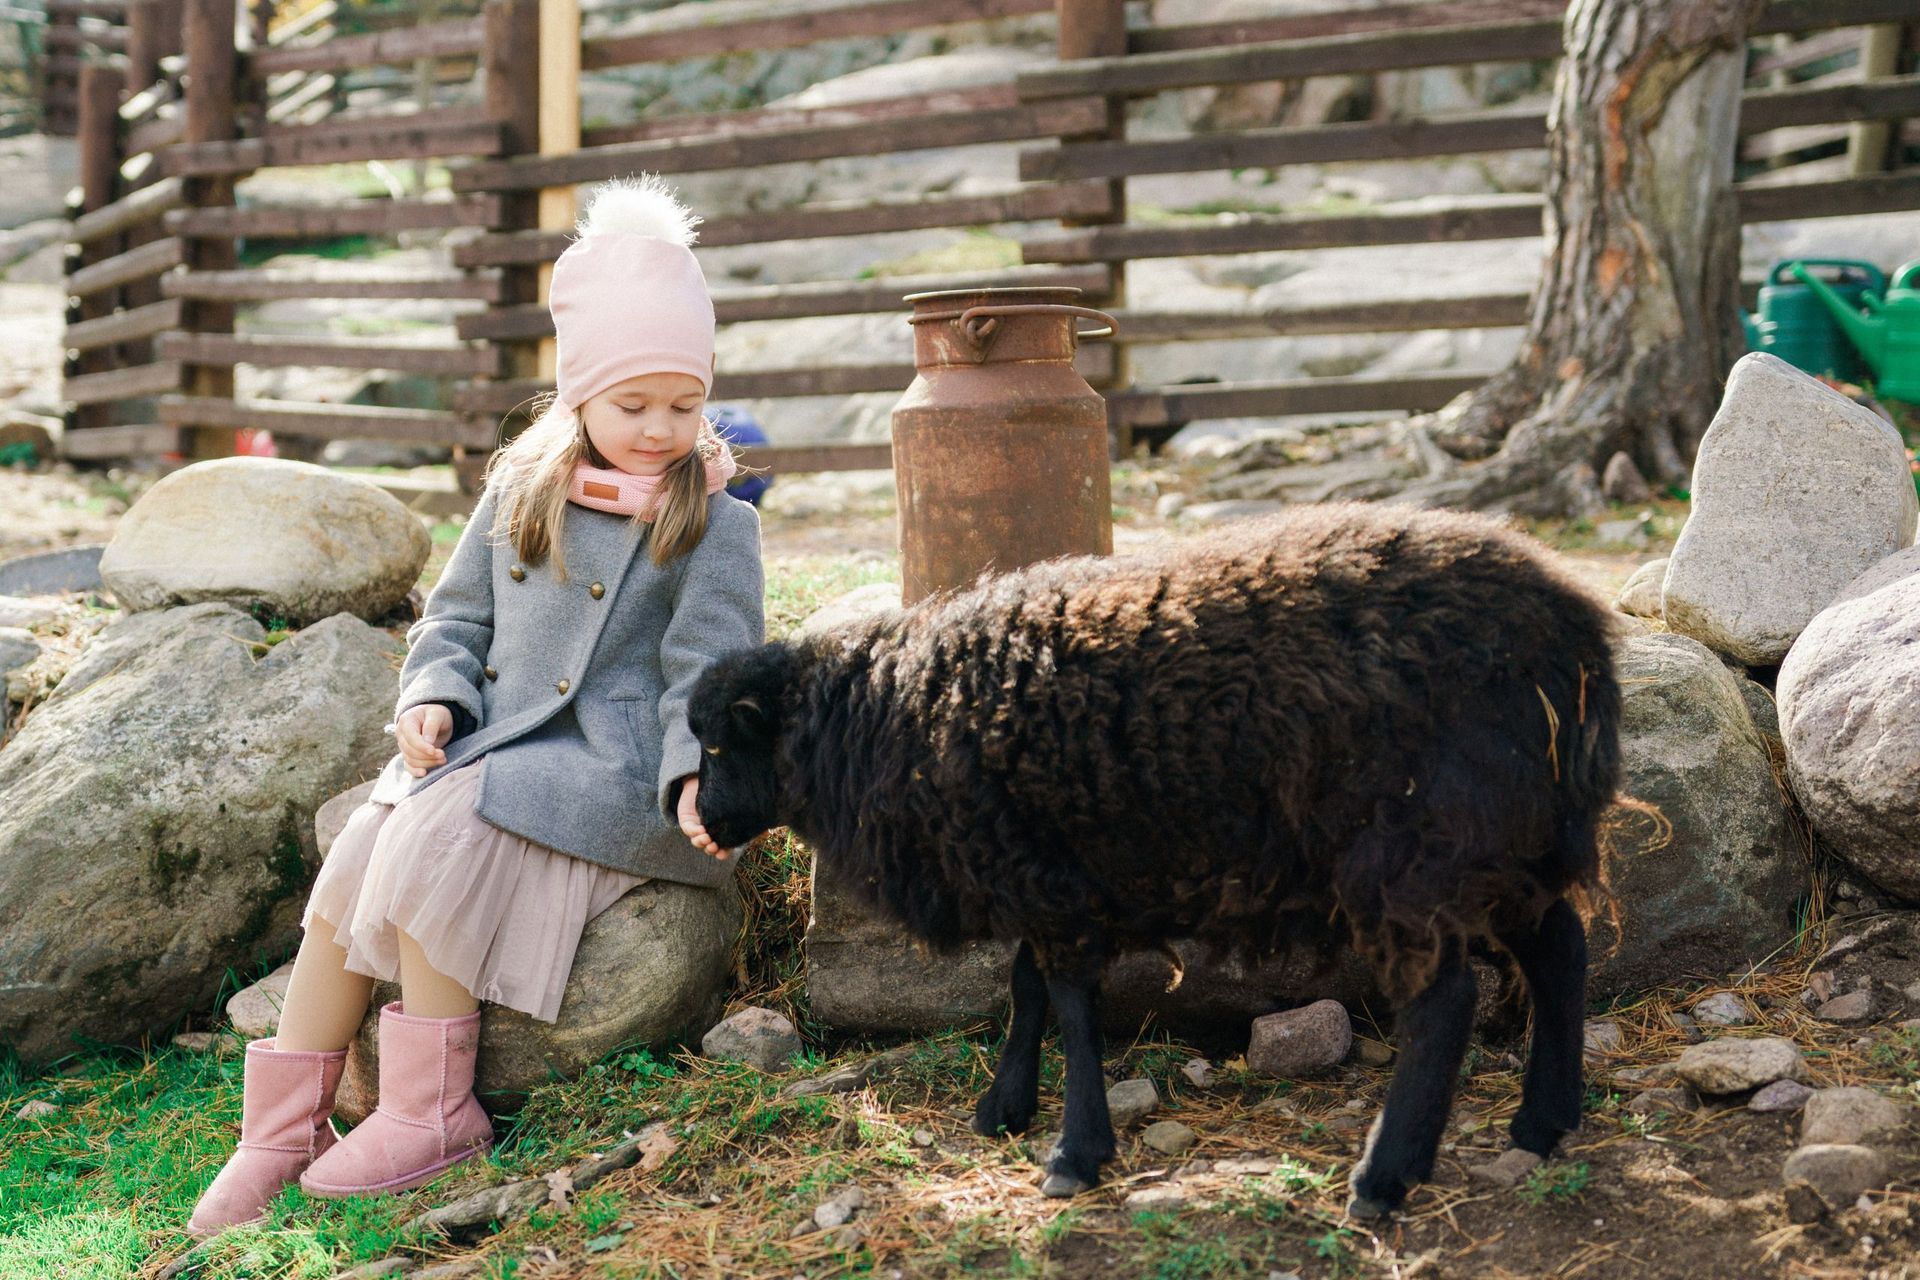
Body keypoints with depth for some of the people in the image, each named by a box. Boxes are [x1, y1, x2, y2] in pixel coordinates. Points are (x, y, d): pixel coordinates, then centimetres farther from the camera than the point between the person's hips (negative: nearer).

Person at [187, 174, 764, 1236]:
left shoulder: (714, 523, -3)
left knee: (440, 832, -28)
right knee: (355, 857, -15)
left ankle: (430, 1111, -15)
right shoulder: (520, 490, 11)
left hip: (612, 767, -5)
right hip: (486, 744, 6)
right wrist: (433, 697, -4)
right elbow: (456, 617, 17)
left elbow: (706, 669, -9)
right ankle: (281, 1130, -4)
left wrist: (694, 776, -27)